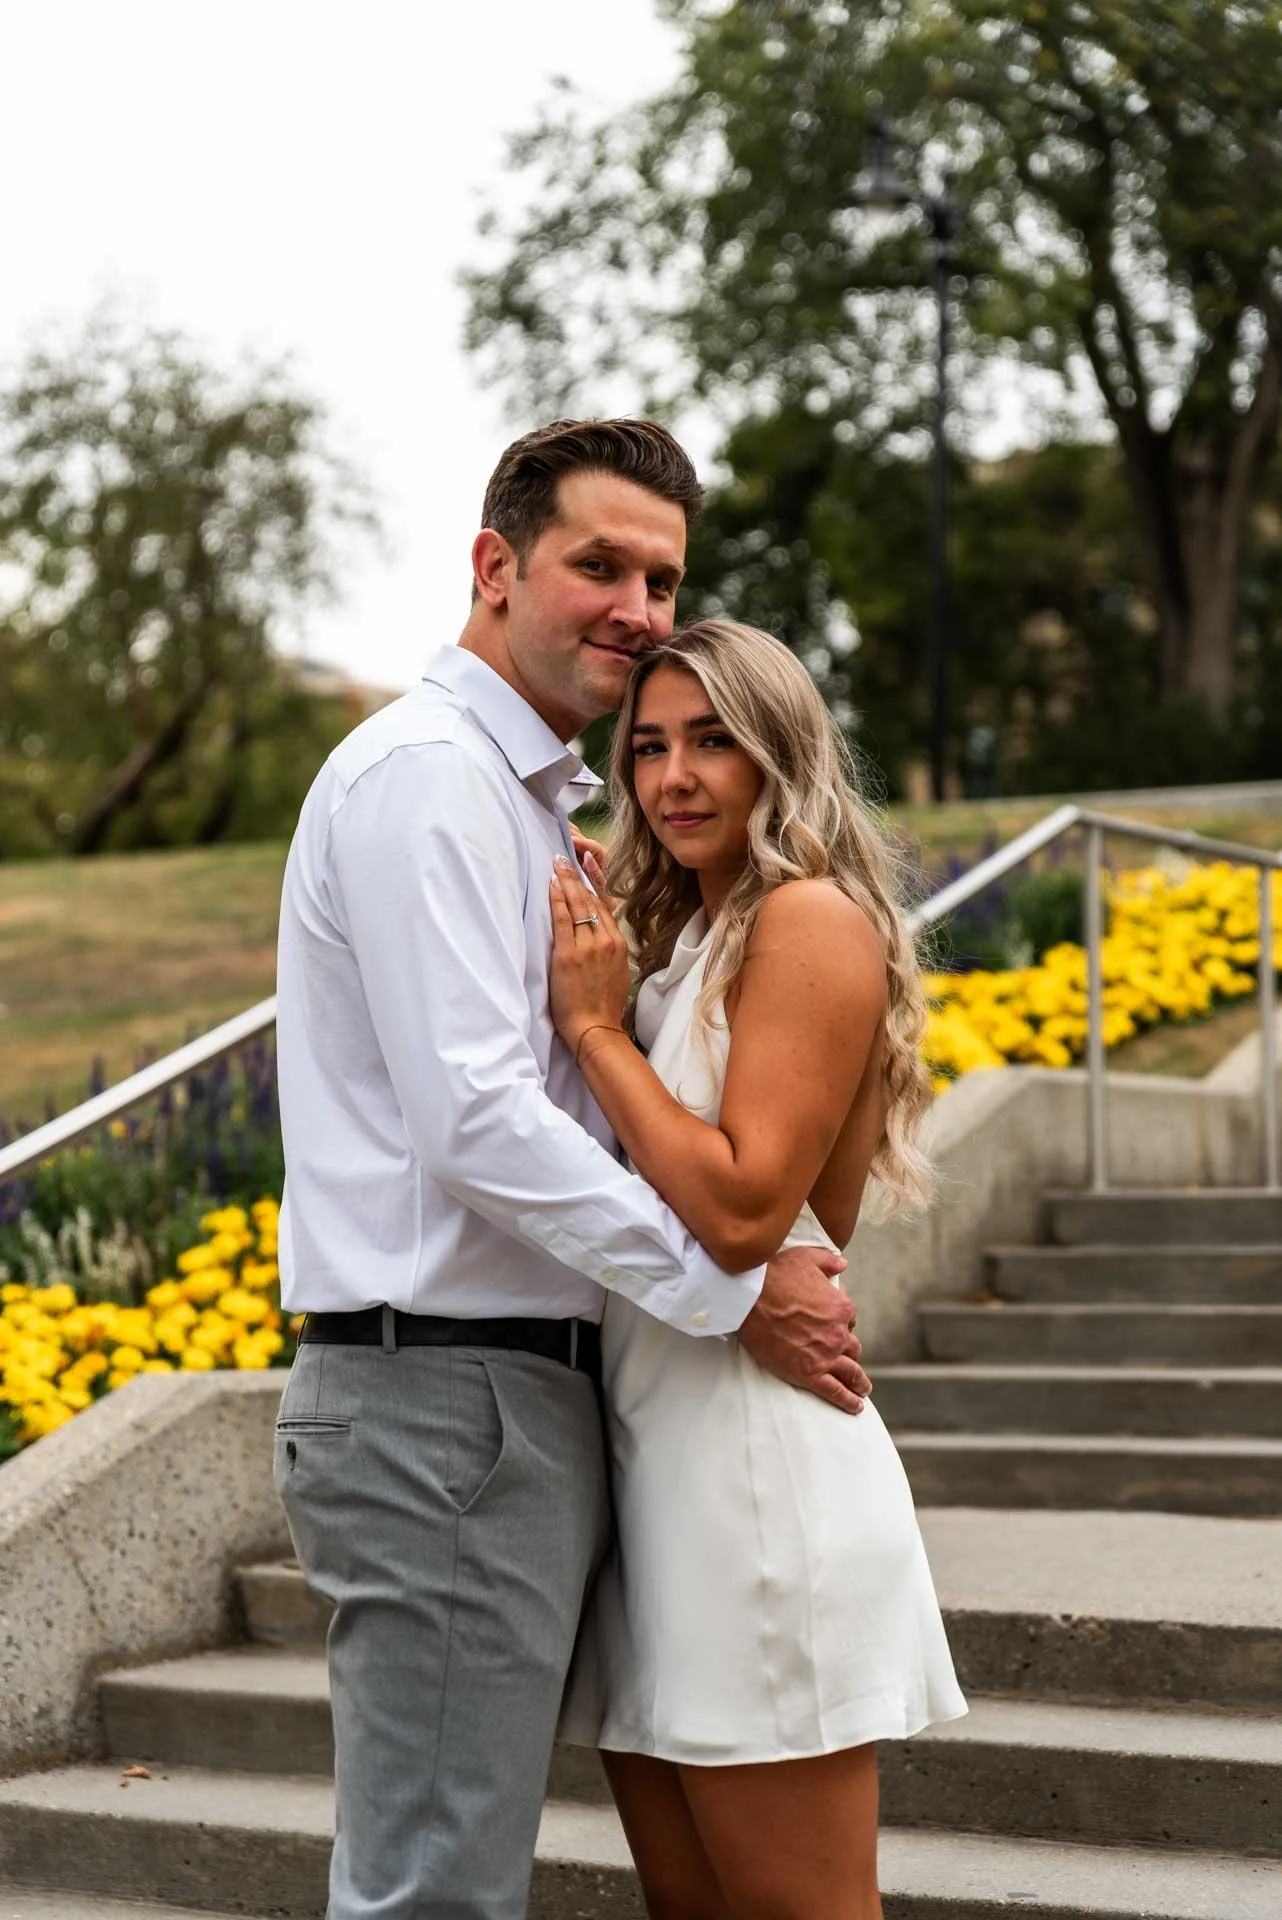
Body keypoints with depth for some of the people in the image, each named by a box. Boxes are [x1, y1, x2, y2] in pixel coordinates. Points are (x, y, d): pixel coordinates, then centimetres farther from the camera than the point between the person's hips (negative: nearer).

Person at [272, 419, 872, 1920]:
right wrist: (732, 1293, -14)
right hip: (444, 1402, -10)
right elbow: (475, 1118, -20)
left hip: (519, 1390, 10)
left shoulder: (525, 796, 21)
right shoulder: (425, 774, -12)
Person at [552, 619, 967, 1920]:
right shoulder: (683, 940, 18)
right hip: (646, 1440, 9)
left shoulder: (810, 919, -10)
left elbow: (741, 1209, -20)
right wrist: (605, 1002, 7)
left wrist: (594, 1027, -12)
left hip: (752, 1455, -9)